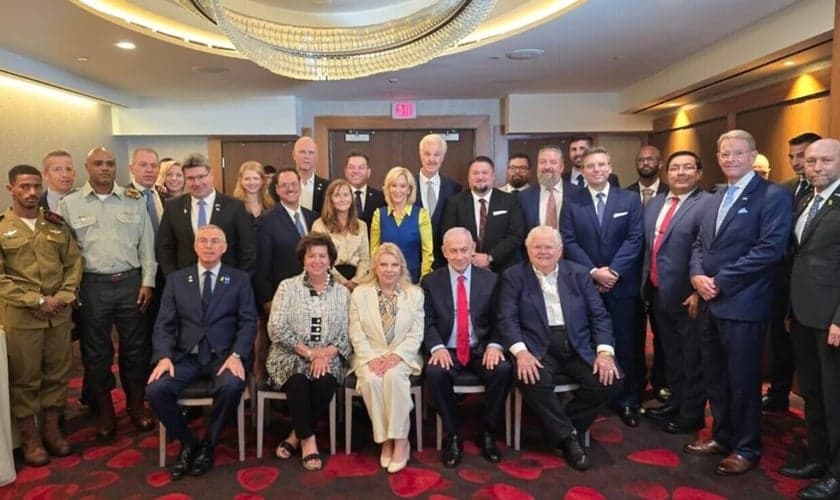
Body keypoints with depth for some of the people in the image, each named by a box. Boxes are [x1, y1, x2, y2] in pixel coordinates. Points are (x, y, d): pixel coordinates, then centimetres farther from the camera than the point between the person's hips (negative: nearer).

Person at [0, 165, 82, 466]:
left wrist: (64, 296, -7)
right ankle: (30, 438, 20)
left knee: (58, 373, 11)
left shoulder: (56, 224, 9)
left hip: (59, 313, 3)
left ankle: (51, 429, 26)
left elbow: (74, 262, 8)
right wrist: (36, 301, -13)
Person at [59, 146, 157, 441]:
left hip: (130, 282, 1)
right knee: (96, 351, 9)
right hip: (92, 285, 0)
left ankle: (137, 406, 25)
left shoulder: (134, 200, 5)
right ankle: (105, 412, 23)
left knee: (135, 347, 9)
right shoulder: (69, 204, 3)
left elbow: (146, 244, 5)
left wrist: (147, 282, 0)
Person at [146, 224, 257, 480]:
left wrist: (236, 356, -17)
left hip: (223, 355, -2)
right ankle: (188, 443, 3)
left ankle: (208, 443, -3)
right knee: (155, 390, -23)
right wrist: (164, 357, -12)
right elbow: (164, 323, 6)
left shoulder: (239, 279, 6)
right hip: (186, 355, 2)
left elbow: (248, 322, -1)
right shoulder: (176, 279, 12)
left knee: (231, 387, -32)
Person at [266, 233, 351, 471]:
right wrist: (308, 352, -16)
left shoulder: (342, 292, 9)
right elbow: (276, 329, -7)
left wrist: (327, 353, -17)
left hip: (327, 358, 2)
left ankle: (296, 436, -7)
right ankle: (308, 439, -13)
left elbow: (347, 334, 2)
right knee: (299, 381, -32)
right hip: (290, 356, -1)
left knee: (326, 382, -29)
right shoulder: (288, 286, 3)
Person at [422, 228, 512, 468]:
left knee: (503, 370, -28)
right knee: (434, 373, -32)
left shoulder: (490, 279, 6)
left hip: (481, 349, 1)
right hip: (447, 350, -1)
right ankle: (453, 435, -9)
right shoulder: (431, 281, 5)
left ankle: (486, 432, -5)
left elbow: (498, 319, 4)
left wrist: (494, 344, -15)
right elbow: (428, 322, 0)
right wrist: (437, 347, -19)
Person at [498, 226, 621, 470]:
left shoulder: (579, 273, 11)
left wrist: (605, 351, -9)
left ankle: (562, 428, 1)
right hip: (538, 347, -3)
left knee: (611, 378, -20)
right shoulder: (513, 276, 5)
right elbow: (507, 318, -5)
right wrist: (521, 352, -21)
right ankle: (568, 436, -7)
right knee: (532, 380, -32)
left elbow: (599, 315, 7)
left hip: (578, 346, 3)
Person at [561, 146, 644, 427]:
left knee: (625, 345, 6)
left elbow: (635, 239, -3)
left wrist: (613, 271, -14)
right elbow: (569, 242, -3)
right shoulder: (572, 202, 4)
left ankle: (627, 401, 18)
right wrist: (593, 271, -14)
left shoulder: (630, 199, 5)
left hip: (623, 284, 0)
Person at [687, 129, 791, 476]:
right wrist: (697, 275, -5)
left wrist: (720, 281, -18)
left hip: (742, 304, -7)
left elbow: (770, 249, -19)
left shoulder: (773, 196, -8)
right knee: (715, 376, 16)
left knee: (743, 379, 5)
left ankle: (747, 448, 22)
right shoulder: (717, 197, 16)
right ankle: (722, 436, 33)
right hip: (710, 302, 7)